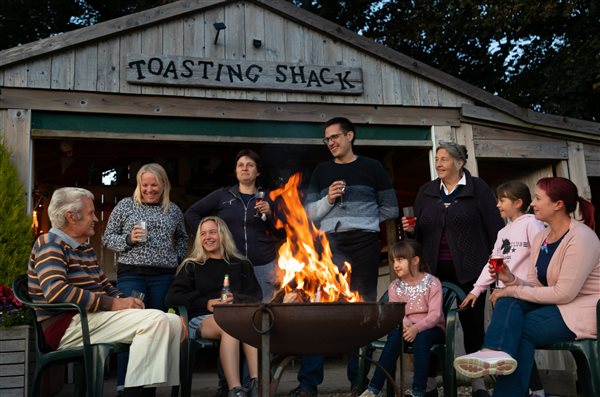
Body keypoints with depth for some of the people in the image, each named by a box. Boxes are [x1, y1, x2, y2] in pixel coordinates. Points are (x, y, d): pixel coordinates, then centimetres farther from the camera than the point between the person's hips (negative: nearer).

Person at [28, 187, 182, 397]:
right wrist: (113, 304, -22)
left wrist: (124, 300, 0)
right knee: (155, 320, -25)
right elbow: (56, 291, -23)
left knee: (174, 321, -1)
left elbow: (105, 286, 25)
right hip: (66, 326, -9)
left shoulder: (86, 249, 21)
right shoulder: (49, 243, -7)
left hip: (92, 317, 9)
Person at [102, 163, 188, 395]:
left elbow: (182, 238, 28)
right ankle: (124, 385, -6)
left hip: (164, 276, 3)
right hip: (131, 274, -3)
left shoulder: (174, 210, 13)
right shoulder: (125, 205, 5)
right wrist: (128, 239, -11)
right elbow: (107, 238, 6)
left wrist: (178, 258, 13)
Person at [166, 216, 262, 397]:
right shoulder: (192, 265, 18)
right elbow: (173, 296, 7)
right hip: (203, 319, -1)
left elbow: (256, 297, 12)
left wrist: (236, 300, -11)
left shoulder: (242, 265, 21)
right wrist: (206, 303, -7)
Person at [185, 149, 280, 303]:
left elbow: (280, 232, 7)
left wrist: (269, 214, -9)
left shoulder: (267, 199, 8)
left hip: (263, 266, 1)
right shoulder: (222, 195, 7)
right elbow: (191, 214, 10)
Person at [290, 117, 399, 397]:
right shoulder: (322, 171, 14)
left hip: (364, 245, -1)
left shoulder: (371, 167, 8)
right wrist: (328, 200, -6)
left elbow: (391, 209, 11)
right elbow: (309, 213, 10)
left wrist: (362, 221, 11)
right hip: (331, 245, 1)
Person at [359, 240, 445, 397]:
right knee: (394, 335, -31)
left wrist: (416, 328, -31)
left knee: (421, 338, -36)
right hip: (406, 328, 3)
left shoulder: (432, 282, -4)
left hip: (430, 329, -2)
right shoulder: (394, 286, 7)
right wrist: (405, 325, -27)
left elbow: (435, 314, -14)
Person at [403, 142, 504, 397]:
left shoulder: (477, 188, 1)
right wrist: (411, 229, -4)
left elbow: (494, 227, -2)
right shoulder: (426, 192, 12)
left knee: (472, 322, 4)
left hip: (469, 270, -3)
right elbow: (420, 232, 18)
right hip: (435, 270, 3)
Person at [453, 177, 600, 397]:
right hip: (556, 305, 7)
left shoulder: (581, 237, -17)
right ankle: (499, 353, -45)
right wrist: (511, 280, -14)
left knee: (521, 329, -25)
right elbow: (536, 286, 6)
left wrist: (513, 290, -17)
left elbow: (564, 293, -23)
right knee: (508, 303, -22)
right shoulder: (541, 237, 8)